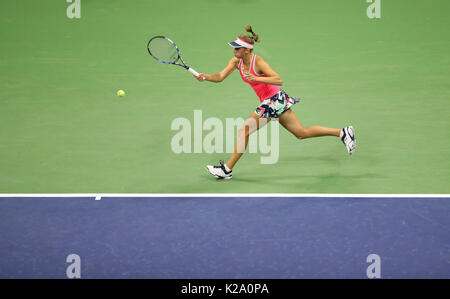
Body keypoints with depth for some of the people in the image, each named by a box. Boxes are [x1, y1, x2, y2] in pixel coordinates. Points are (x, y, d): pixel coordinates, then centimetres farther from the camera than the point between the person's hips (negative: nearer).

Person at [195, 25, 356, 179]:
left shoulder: (258, 62, -20)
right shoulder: (236, 61, 2)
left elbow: (278, 80, -26)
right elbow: (220, 77, -1)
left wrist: (255, 78, -33)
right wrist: (205, 76, -19)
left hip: (274, 100, -9)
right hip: (268, 101, 9)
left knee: (244, 131, -8)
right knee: (302, 132, 13)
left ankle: (227, 169, 2)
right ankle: (342, 132, 19)